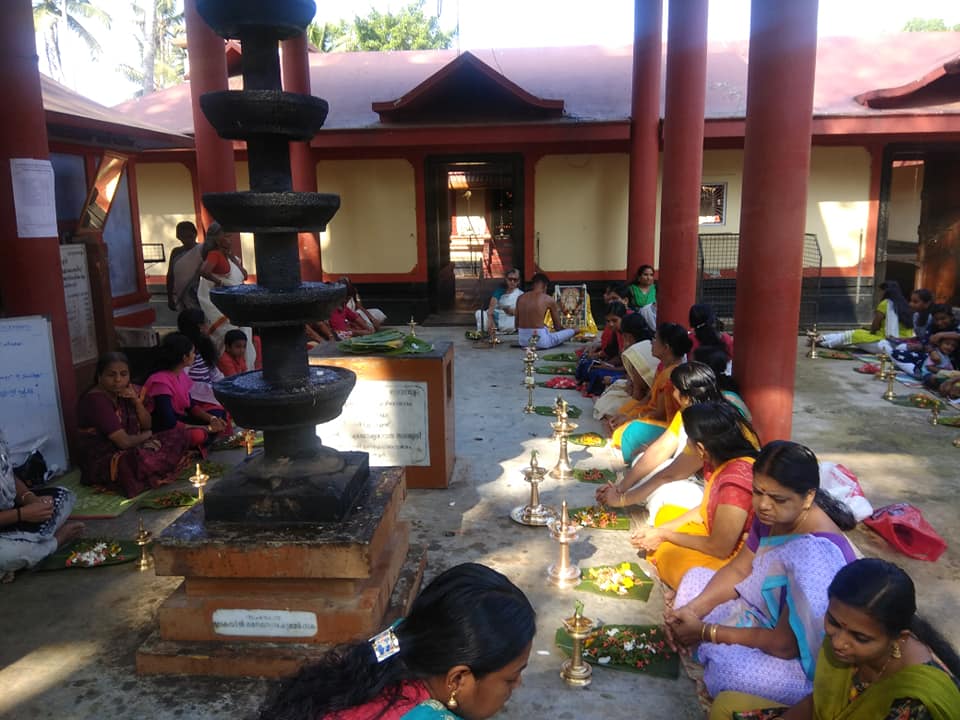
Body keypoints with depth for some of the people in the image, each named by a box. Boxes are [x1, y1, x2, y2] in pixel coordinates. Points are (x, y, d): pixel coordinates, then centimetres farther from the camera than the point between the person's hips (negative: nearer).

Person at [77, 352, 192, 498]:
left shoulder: (125, 392, 5)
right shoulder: (95, 400, -20)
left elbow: (147, 426, 9)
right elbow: (124, 441, -24)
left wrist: (137, 401, -8)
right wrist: (147, 435, -3)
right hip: (102, 460, -9)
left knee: (178, 435, 2)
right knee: (145, 460, -38)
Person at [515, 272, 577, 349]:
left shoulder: (520, 298, 8)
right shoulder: (549, 299, -3)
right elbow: (558, 326, 6)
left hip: (523, 340, 5)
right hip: (541, 341, -5)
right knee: (574, 330, 15)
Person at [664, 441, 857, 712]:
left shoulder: (816, 554, -35)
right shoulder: (772, 516, -9)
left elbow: (785, 645, -29)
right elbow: (738, 570, 2)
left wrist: (707, 632, -21)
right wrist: (692, 609, -13)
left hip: (811, 661, -9)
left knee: (728, 667, -35)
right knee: (696, 579, 11)